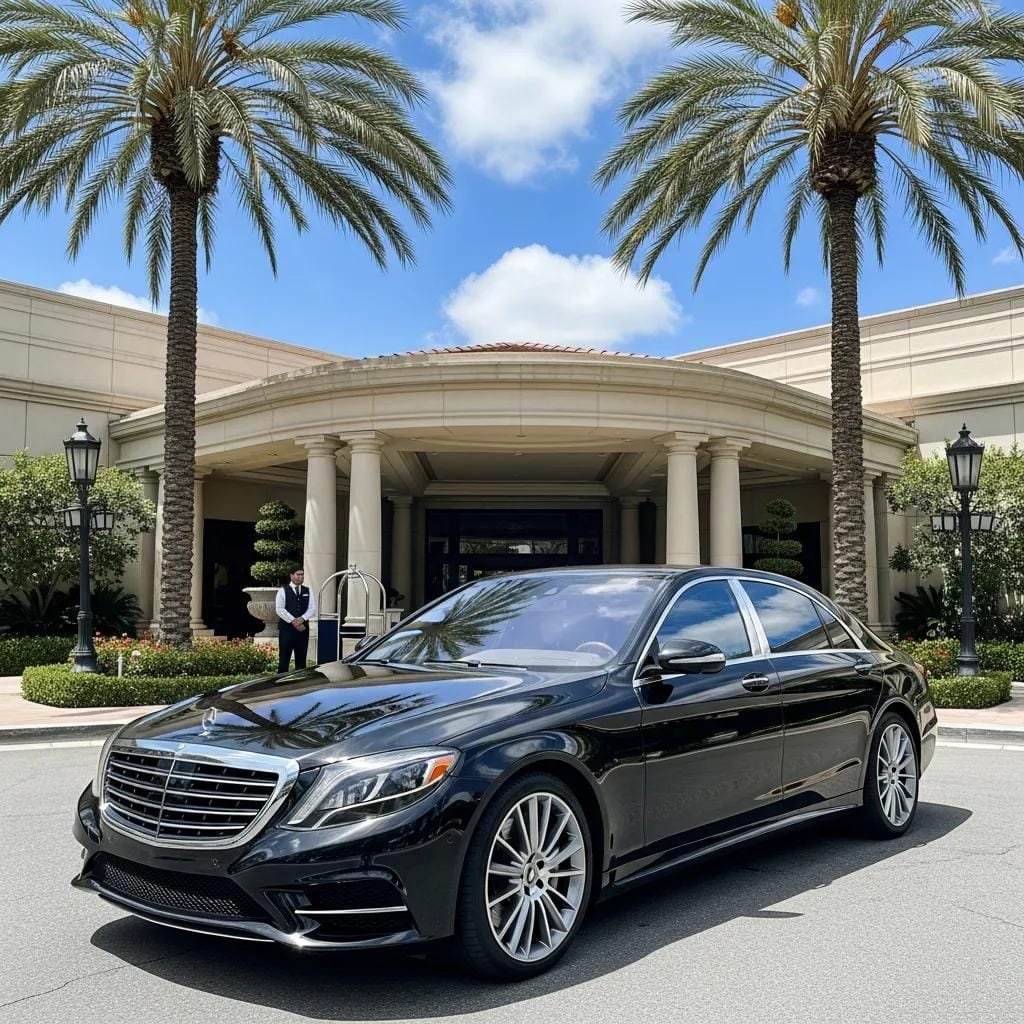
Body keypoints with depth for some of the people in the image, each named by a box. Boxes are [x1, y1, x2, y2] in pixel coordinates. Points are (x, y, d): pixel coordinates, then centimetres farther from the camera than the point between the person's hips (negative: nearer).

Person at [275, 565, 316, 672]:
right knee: (284, 659, -3)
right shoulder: (283, 591, 1)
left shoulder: (307, 591, 13)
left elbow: (312, 609, 4)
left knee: (301, 659, 6)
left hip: (303, 629, 4)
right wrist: (293, 621, -16)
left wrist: (302, 619, -14)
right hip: (286, 628, -4)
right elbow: (279, 609, -9)